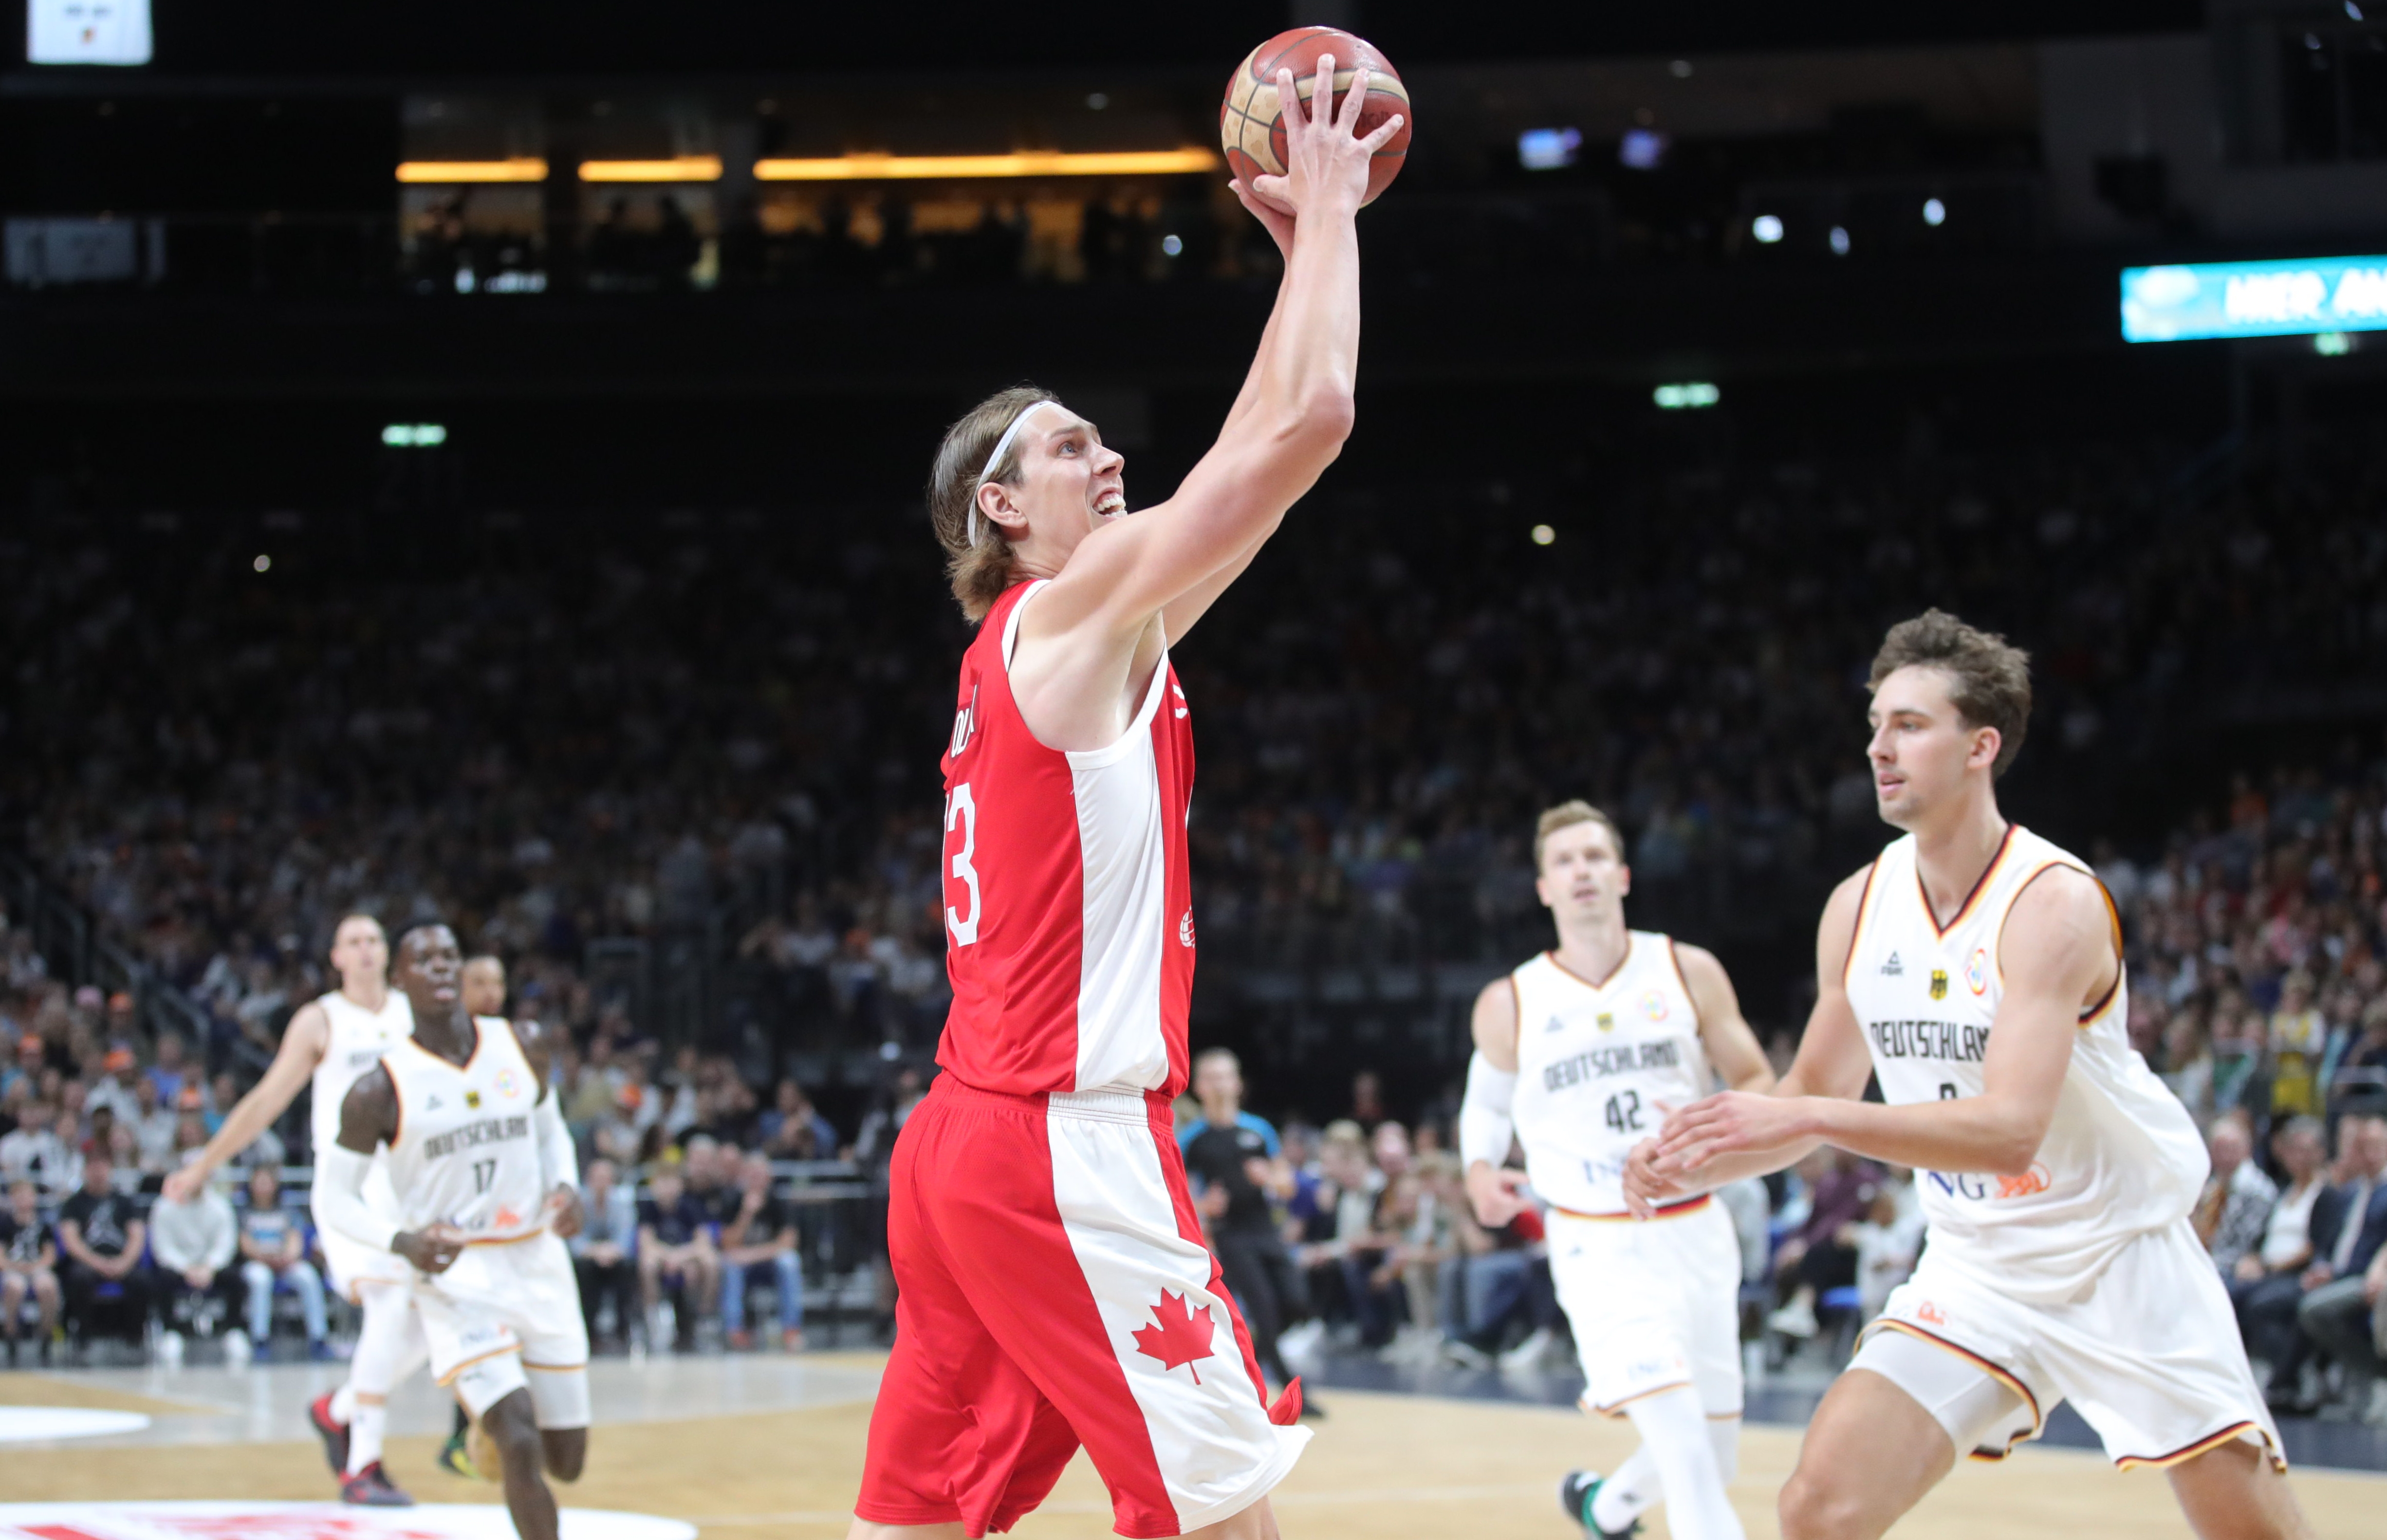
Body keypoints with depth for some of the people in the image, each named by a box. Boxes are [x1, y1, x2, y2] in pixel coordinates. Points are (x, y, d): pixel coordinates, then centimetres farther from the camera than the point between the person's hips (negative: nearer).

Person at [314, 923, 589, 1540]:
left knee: (567, 1461, 10)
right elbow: (333, 1196, -4)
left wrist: (566, 1187, -4)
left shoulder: (523, 1046, 0)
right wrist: (403, 1242, -22)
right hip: (456, 1276, -4)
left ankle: (493, 1431, 45)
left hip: (538, 1262, 4)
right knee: (521, 1448, -21)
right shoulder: (380, 1090, -11)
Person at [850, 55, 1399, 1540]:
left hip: (967, 1142, 10)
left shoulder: (1027, 643, 20)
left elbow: (1263, 442, 26)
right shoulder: (1078, 609, -6)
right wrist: (1327, 208, -3)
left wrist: (1309, 245, 24)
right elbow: (1307, 421, -13)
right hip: (1067, 1150, -10)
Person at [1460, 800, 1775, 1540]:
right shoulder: (1510, 1005, 1)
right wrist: (1481, 1170, -2)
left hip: (1696, 1232, 3)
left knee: (1715, 1457, 11)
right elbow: (1486, 1103, 18)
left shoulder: (1689, 973, 1)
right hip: (1599, 1248, -3)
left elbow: (1760, 1084, 6)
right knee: (1686, 1450, -22)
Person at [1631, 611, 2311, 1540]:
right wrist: (1692, 1164, -9)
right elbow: (1817, 1094, 10)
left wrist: (1807, 1119, -38)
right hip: (1974, 1268, 5)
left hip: (2121, 1258, -5)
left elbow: (2011, 1130, -32)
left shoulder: (2053, 902, -22)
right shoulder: (1860, 907, -2)